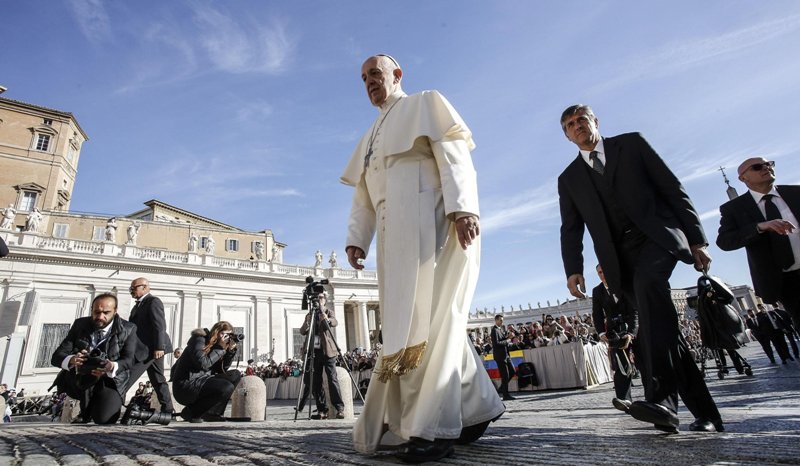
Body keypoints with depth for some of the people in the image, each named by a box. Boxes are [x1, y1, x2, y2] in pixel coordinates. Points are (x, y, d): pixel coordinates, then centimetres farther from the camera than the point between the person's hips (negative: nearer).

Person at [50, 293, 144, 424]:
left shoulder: (128, 329, -9)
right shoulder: (80, 324, -3)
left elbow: (128, 359, -15)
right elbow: (57, 356, -8)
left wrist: (112, 367, -39)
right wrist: (71, 360, -33)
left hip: (110, 382, -2)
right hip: (78, 381, 3)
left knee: (102, 418, -24)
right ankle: (86, 412, -5)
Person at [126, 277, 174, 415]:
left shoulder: (153, 301, -9)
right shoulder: (139, 305, 21)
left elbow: (160, 326, -18)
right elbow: (137, 326, 22)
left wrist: (159, 347, -24)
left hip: (152, 348, -10)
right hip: (144, 348, 10)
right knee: (158, 379, 9)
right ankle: (167, 409, 11)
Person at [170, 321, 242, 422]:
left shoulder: (215, 345, 12)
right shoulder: (199, 340, -10)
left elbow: (222, 370, 7)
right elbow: (203, 363, -23)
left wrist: (230, 351, -5)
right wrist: (220, 348, -16)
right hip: (185, 386, -9)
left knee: (235, 375, 2)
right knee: (227, 387, -25)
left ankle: (213, 413, 1)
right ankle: (191, 412, -7)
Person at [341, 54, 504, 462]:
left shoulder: (424, 103, 12)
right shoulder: (370, 138, 30)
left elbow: (454, 153, -4)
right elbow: (363, 196, 22)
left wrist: (462, 208, -20)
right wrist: (356, 239, 8)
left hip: (431, 220, -7)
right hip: (395, 233, 7)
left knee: (428, 316, -13)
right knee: (415, 318, 3)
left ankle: (433, 427, -8)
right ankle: (476, 407, 15)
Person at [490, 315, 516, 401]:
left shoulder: (501, 329, 16)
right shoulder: (495, 330, -14)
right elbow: (496, 343, -22)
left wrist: (509, 341, 2)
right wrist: (506, 341, -13)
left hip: (506, 355, 9)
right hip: (500, 355, -9)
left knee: (512, 372, 12)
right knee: (505, 375, -4)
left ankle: (502, 388, 25)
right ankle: (506, 395, 6)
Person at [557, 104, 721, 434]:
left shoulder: (630, 143, 11)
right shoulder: (569, 179, 15)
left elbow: (672, 188, 6)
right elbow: (571, 230, 9)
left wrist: (696, 238, -1)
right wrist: (573, 269, -7)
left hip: (658, 236, -2)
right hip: (621, 258, 3)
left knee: (647, 280, -33)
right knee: (660, 327, -1)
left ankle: (662, 396, -38)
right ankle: (705, 413, 11)